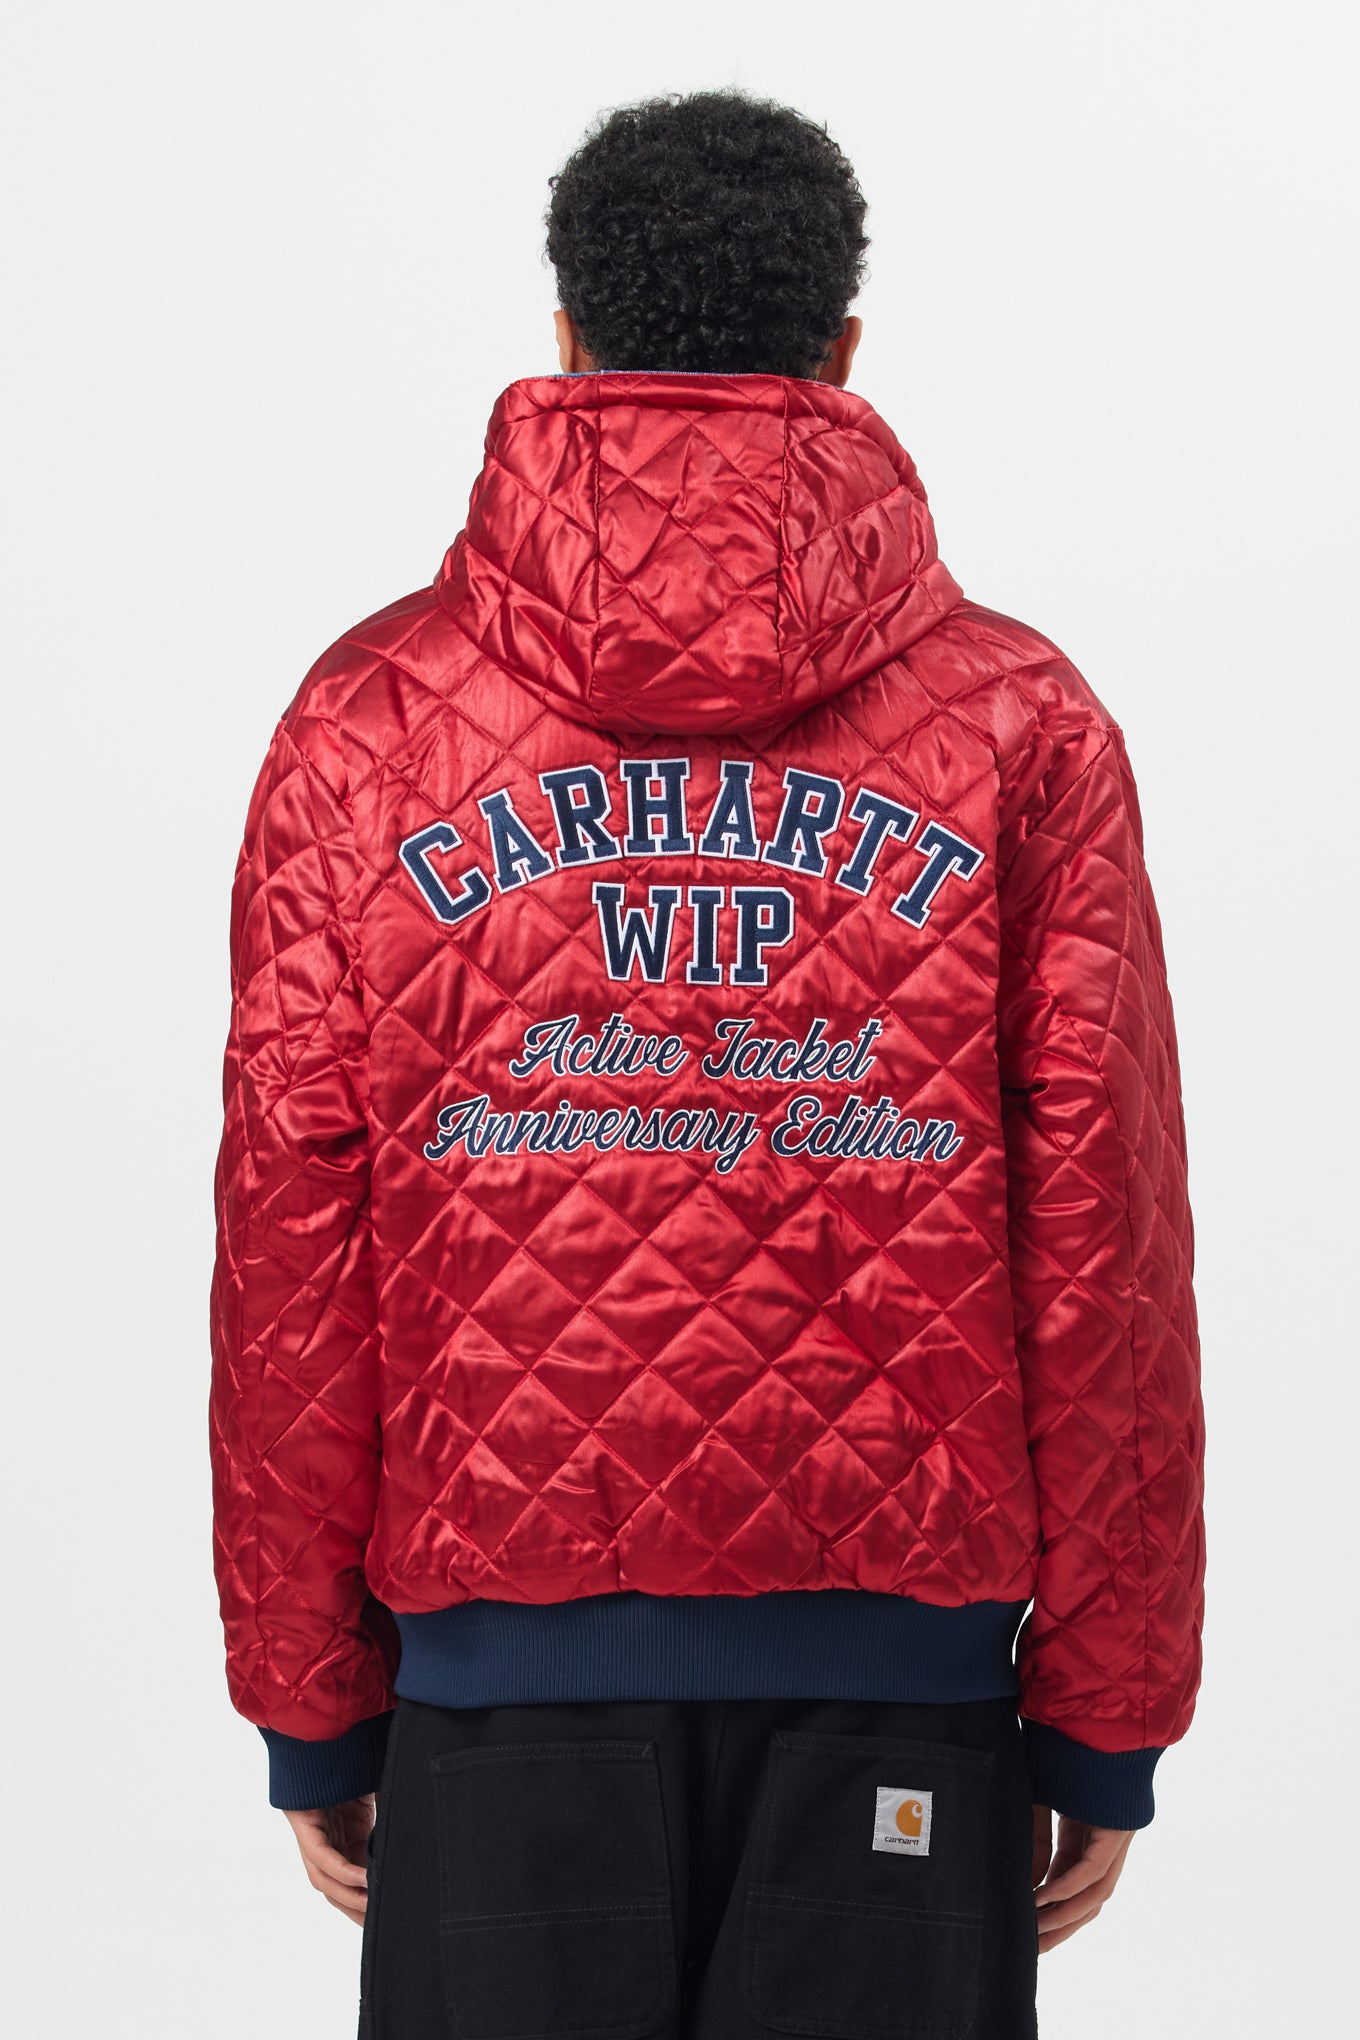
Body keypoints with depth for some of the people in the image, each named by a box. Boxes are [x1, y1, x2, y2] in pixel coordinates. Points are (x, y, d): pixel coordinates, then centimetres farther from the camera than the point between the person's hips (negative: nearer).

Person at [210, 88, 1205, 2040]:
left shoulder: (367, 713, 1)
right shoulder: (1026, 722, 0)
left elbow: (288, 1237, 0)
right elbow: (1103, 1252, -2)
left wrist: (311, 1700, 8)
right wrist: (1104, 1719, 6)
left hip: (505, 1639, 1)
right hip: (900, 1654, 0)